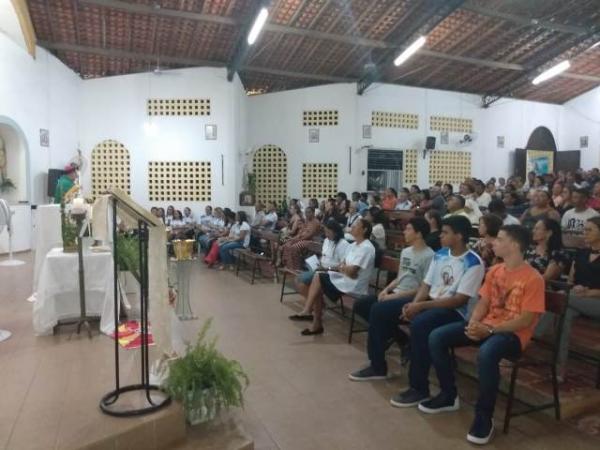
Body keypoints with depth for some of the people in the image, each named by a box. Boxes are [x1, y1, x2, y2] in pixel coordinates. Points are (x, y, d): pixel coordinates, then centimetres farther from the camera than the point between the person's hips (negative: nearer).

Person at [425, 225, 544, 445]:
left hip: (513, 334, -7)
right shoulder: (494, 271, 9)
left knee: (486, 353, -40)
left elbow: (525, 320, -16)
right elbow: (483, 303, 10)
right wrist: (474, 323, -11)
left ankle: (484, 417, -19)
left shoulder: (533, 278, -12)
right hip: (485, 326, 7)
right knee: (437, 337, -10)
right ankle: (449, 395, 7)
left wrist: (489, 330, -23)